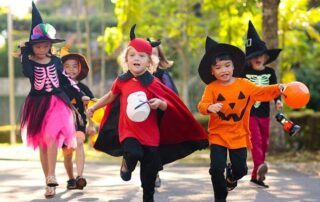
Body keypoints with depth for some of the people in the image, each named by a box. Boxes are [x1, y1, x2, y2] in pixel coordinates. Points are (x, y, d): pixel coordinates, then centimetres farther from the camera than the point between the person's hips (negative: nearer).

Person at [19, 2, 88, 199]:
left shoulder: (56, 60, 4)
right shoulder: (29, 61, -3)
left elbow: (65, 80, 13)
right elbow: (28, 73, -26)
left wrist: (81, 94, 12)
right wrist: (24, 52, -22)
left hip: (56, 103, 0)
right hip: (37, 104, 1)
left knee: (51, 137, -21)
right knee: (41, 144, 6)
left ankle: (52, 177, -19)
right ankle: (49, 180, 16)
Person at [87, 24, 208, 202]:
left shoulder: (153, 84, -7)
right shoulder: (121, 81, -3)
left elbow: (167, 106, 1)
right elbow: (111, 96, 17)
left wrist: (160, 103, -22)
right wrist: (93, 107, 20)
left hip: (150, 134, 0)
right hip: (128, 131, 0)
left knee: (149, 172, 6)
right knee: (134, 153, -30)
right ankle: (127, 164, 6)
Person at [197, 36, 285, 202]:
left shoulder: (244, 84, -2)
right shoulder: (211, 88, -10)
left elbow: (262, 92, 0)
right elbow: (202, 105, -20)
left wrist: (277, 88, -17)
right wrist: (210, 107, -43)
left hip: (239, 135, 2)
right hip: (218, 135, -2)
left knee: (240, 169, 7)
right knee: (216, 168, -8)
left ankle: (231, 176, 46)